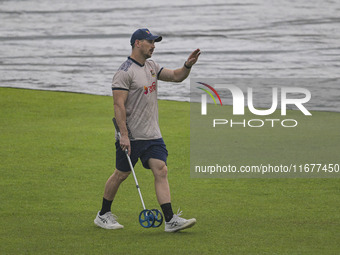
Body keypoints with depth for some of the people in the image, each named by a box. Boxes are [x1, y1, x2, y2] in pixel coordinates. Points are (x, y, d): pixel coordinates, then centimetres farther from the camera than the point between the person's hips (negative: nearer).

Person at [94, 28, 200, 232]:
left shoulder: (151, 67, 13)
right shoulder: (125, 72, -14)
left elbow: (176, 76, 17)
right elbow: (118, 104, -18)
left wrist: (188, 65, -5)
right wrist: (124, 135, -24)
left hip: (152, 135, 7)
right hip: (131, 136, -7)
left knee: (161, 171, -5)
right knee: (121, 174, 4)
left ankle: (170, 220, -12)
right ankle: (103, 215, 22)